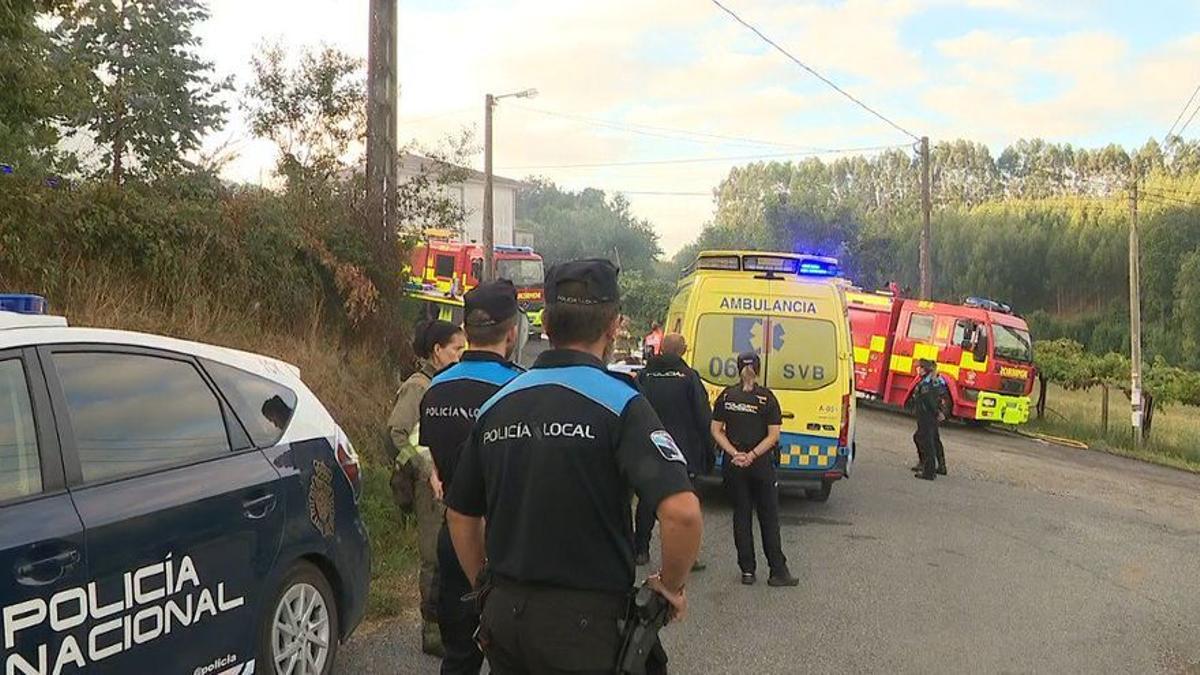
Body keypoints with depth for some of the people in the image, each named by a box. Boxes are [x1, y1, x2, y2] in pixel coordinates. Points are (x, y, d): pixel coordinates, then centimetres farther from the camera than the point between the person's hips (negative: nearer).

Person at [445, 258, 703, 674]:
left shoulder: (497, 404, 5)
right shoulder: (619, 402, -13)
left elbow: (460, 516, 13)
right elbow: (682, 511, -24)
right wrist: (672, 585, -7)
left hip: (503, 612, 5)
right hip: (582, 620, -5)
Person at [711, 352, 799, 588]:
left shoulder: (727, 396, 1)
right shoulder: (767, 398, -6)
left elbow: (716, 430, -1)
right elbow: (773, 435, -10)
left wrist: (735, 454, -7)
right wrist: (752, 456, -10)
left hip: (733, 465, 2)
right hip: (762, 466, -2)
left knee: (741, 516, 9)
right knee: (769, 517, 5)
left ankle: (747, 570, 9)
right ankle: (777, 571, 4)